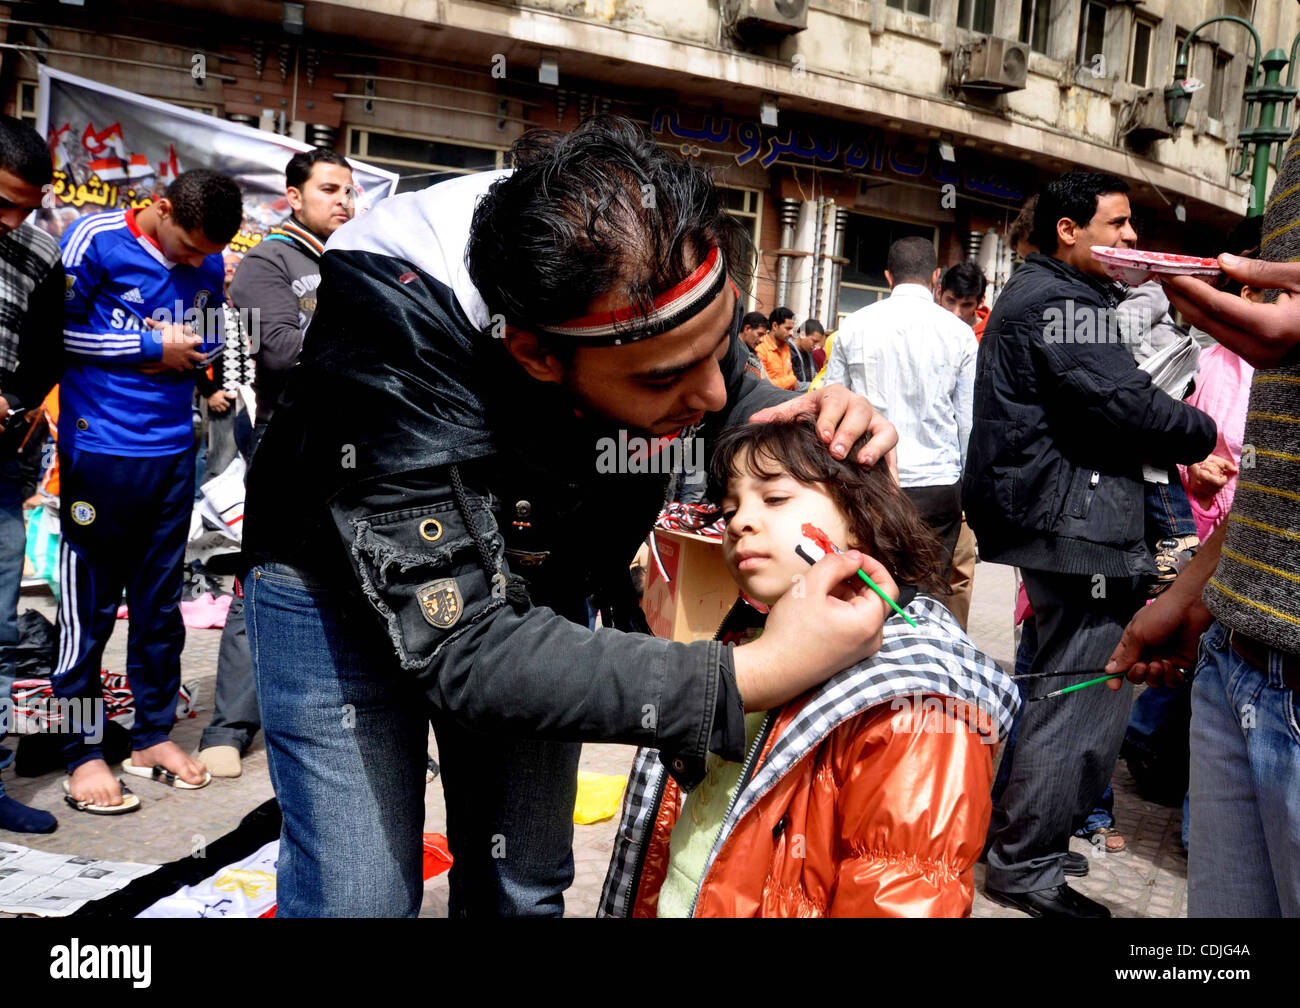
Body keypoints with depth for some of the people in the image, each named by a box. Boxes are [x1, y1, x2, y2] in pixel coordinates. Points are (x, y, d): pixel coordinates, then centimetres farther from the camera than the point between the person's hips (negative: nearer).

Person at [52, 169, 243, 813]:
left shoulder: (209, 263, 9)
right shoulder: (96, 240, -7)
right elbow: (55, 330, -8)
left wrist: (197, 355, -3)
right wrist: (152, 347, -9)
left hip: (173, 452, 5)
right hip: (101, 452, -5)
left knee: (161, 601, 12)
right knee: (90, 604, 1)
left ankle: (152, 735, 25)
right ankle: (81, 755, 12)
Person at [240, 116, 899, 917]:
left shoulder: (676, 280, -25)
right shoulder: (392, 340, -42)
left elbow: (735, 402, -2)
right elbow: (461, 646, -43)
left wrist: (818, 422, -26)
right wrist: (746, 681, -48)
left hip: (532, 591, 4)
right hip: (346, 590, -4)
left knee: (523, 887, 10)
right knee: (361, 895, -5)